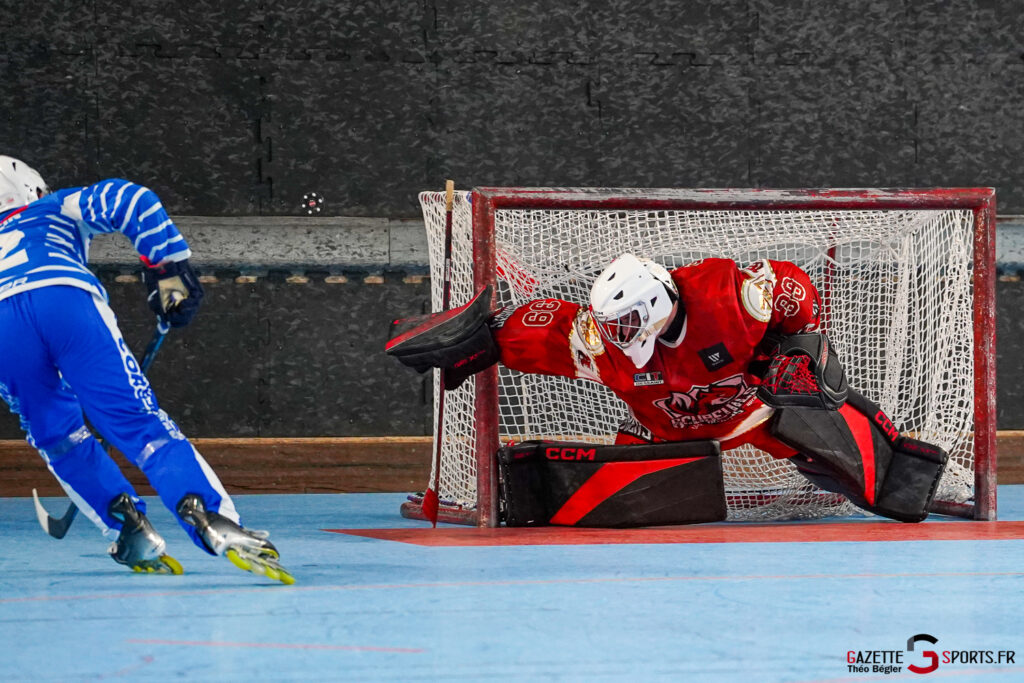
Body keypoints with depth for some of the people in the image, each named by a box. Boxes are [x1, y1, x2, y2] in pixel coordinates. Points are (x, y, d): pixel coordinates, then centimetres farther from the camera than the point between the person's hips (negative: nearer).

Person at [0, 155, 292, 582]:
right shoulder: (55, 210, 39)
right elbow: (127, 201, 18)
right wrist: (169, 269, 15)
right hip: (67, 300, -2)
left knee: (59, 439, 26)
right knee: (138, 419, -6)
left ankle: (130, 531, 12)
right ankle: (214, 522, -27)